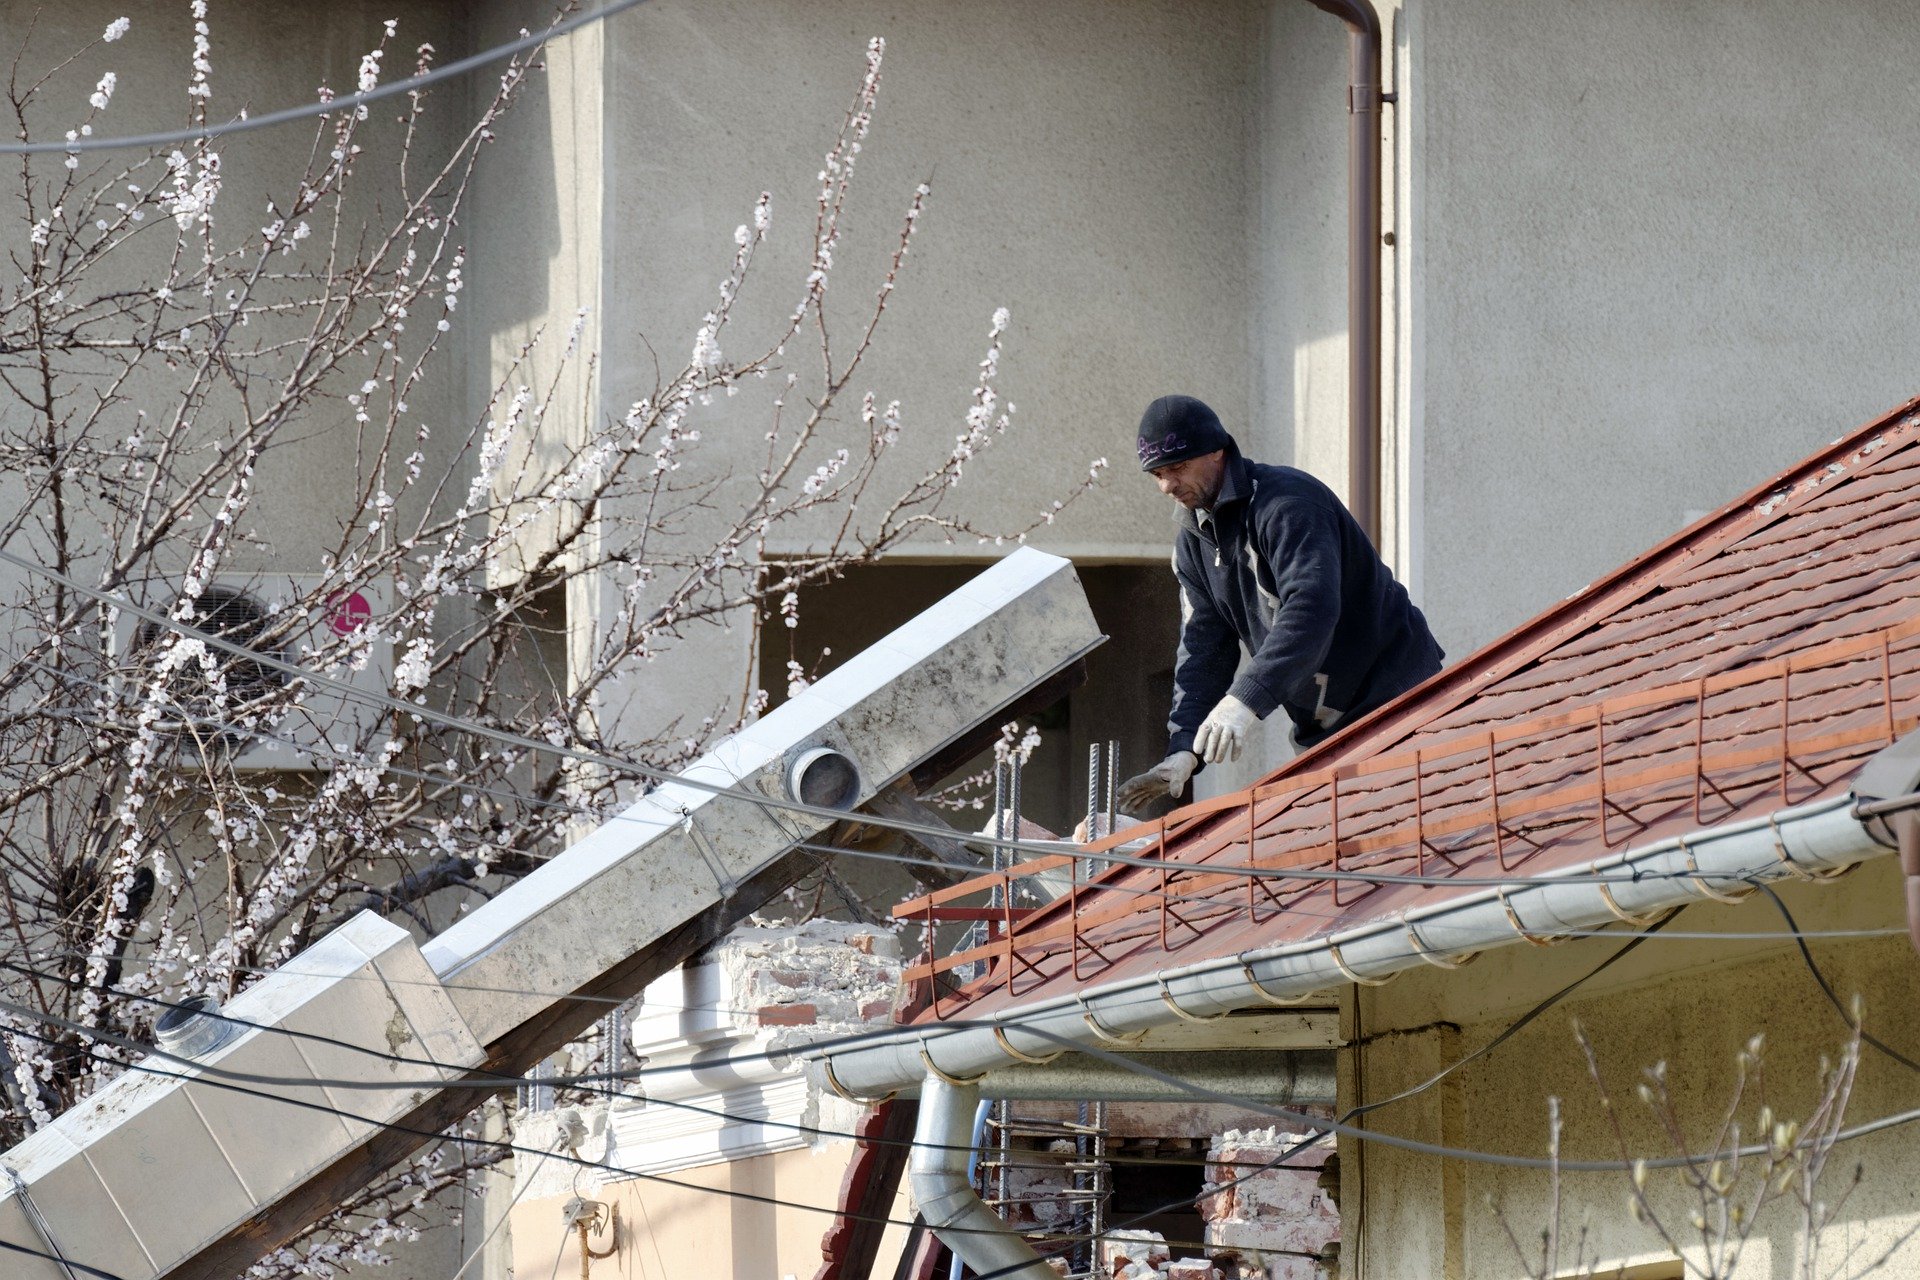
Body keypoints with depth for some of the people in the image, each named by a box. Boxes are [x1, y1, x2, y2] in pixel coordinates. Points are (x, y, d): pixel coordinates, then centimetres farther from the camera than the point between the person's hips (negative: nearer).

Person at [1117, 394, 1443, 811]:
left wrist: (1245, 700, -44)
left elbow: (1311, 610, -33)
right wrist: (1183, 752, -12)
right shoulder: (1193, 542, 8)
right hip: (1322, 727, 8)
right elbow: (1203, 649, 4)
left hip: (1392, 695, -8)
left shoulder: (1286, 502, -19)